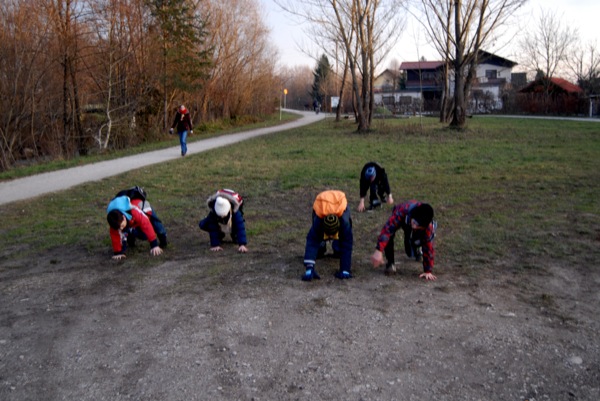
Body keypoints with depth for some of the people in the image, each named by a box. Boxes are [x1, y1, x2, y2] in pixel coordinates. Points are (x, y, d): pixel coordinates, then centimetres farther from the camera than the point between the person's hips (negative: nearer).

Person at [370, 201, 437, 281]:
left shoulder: (428, 226, -39)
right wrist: (378, 251, -64)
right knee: (389, 234, -33)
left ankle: (418, 250, 33)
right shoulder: (401, 212, -48)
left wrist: (428, 271, -28)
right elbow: (387, 230, -54)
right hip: (400, 219, -1)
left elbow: (428, 247, -30)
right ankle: (390, 263, -13)